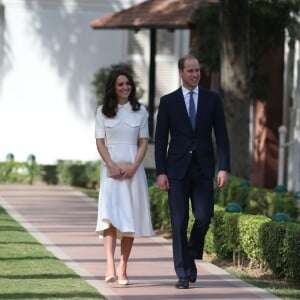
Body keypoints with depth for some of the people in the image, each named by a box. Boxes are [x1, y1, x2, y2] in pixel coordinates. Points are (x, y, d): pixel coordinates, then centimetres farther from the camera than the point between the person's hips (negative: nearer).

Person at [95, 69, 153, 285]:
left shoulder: (140, 111, 8)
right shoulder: (103, 111, 6)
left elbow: (144, 142, 6)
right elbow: (100, 141, 3)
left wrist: (133, 166, -8)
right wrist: (111, 165, -11)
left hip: (133, 169, 2)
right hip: (111, 169, -2)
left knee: (130, 219, 2)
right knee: (110, 216, -17)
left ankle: (123, 268, 9)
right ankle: (110, 267, -27)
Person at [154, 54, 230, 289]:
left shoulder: (212, 99, 5)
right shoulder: (168, 101, 3)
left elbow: (222, 136, 3)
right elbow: (160, 139, 3)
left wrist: (224, 168, -6)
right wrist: (160, 172, -5)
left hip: (203, 170, 1)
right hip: (177, 170, -1)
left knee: (204, 217, -8)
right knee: (179, 222, -2)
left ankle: (192, 251, 22)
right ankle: (184, 273, 3)